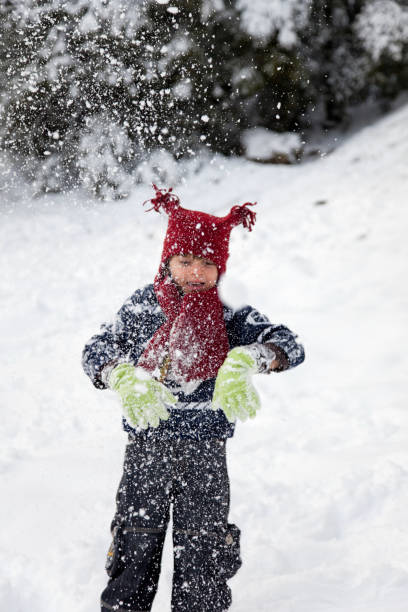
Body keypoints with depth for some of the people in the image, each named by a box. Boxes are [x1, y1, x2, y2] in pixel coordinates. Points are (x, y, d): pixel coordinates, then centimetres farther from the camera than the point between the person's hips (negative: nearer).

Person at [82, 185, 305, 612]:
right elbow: (96, 351, -5)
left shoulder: (230, 317, -3)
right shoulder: (143, 306, 1)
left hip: (205, 453, 0)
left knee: (202, 563, 4)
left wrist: (244, 361, -37)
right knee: (133, 552, 5)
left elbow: (289, 346, -16)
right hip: (146, 447, 1)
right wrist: (124, 377, -27)